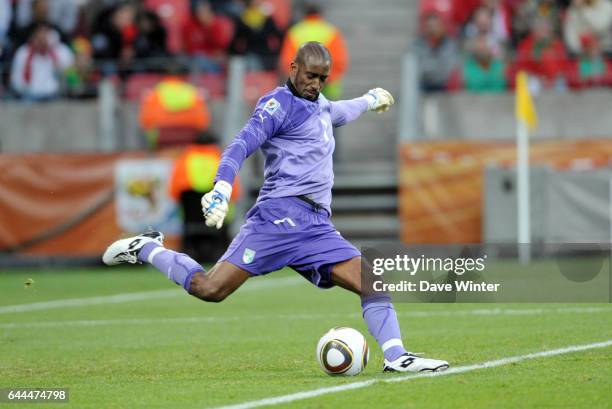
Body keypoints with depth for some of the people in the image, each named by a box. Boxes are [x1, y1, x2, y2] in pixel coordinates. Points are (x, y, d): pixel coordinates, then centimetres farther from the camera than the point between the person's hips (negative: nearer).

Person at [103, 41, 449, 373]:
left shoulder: (319, 106, 24)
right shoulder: (280, 104, -3)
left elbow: (339, 113, 51)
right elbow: (242, 145, -15)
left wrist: (369, 100, 69)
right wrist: (222, 189, -31)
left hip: (316, 226, 8)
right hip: (280, 215, -8)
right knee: (211, 289, -15)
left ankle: (397, 358, -8)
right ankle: (147, 249, 7)